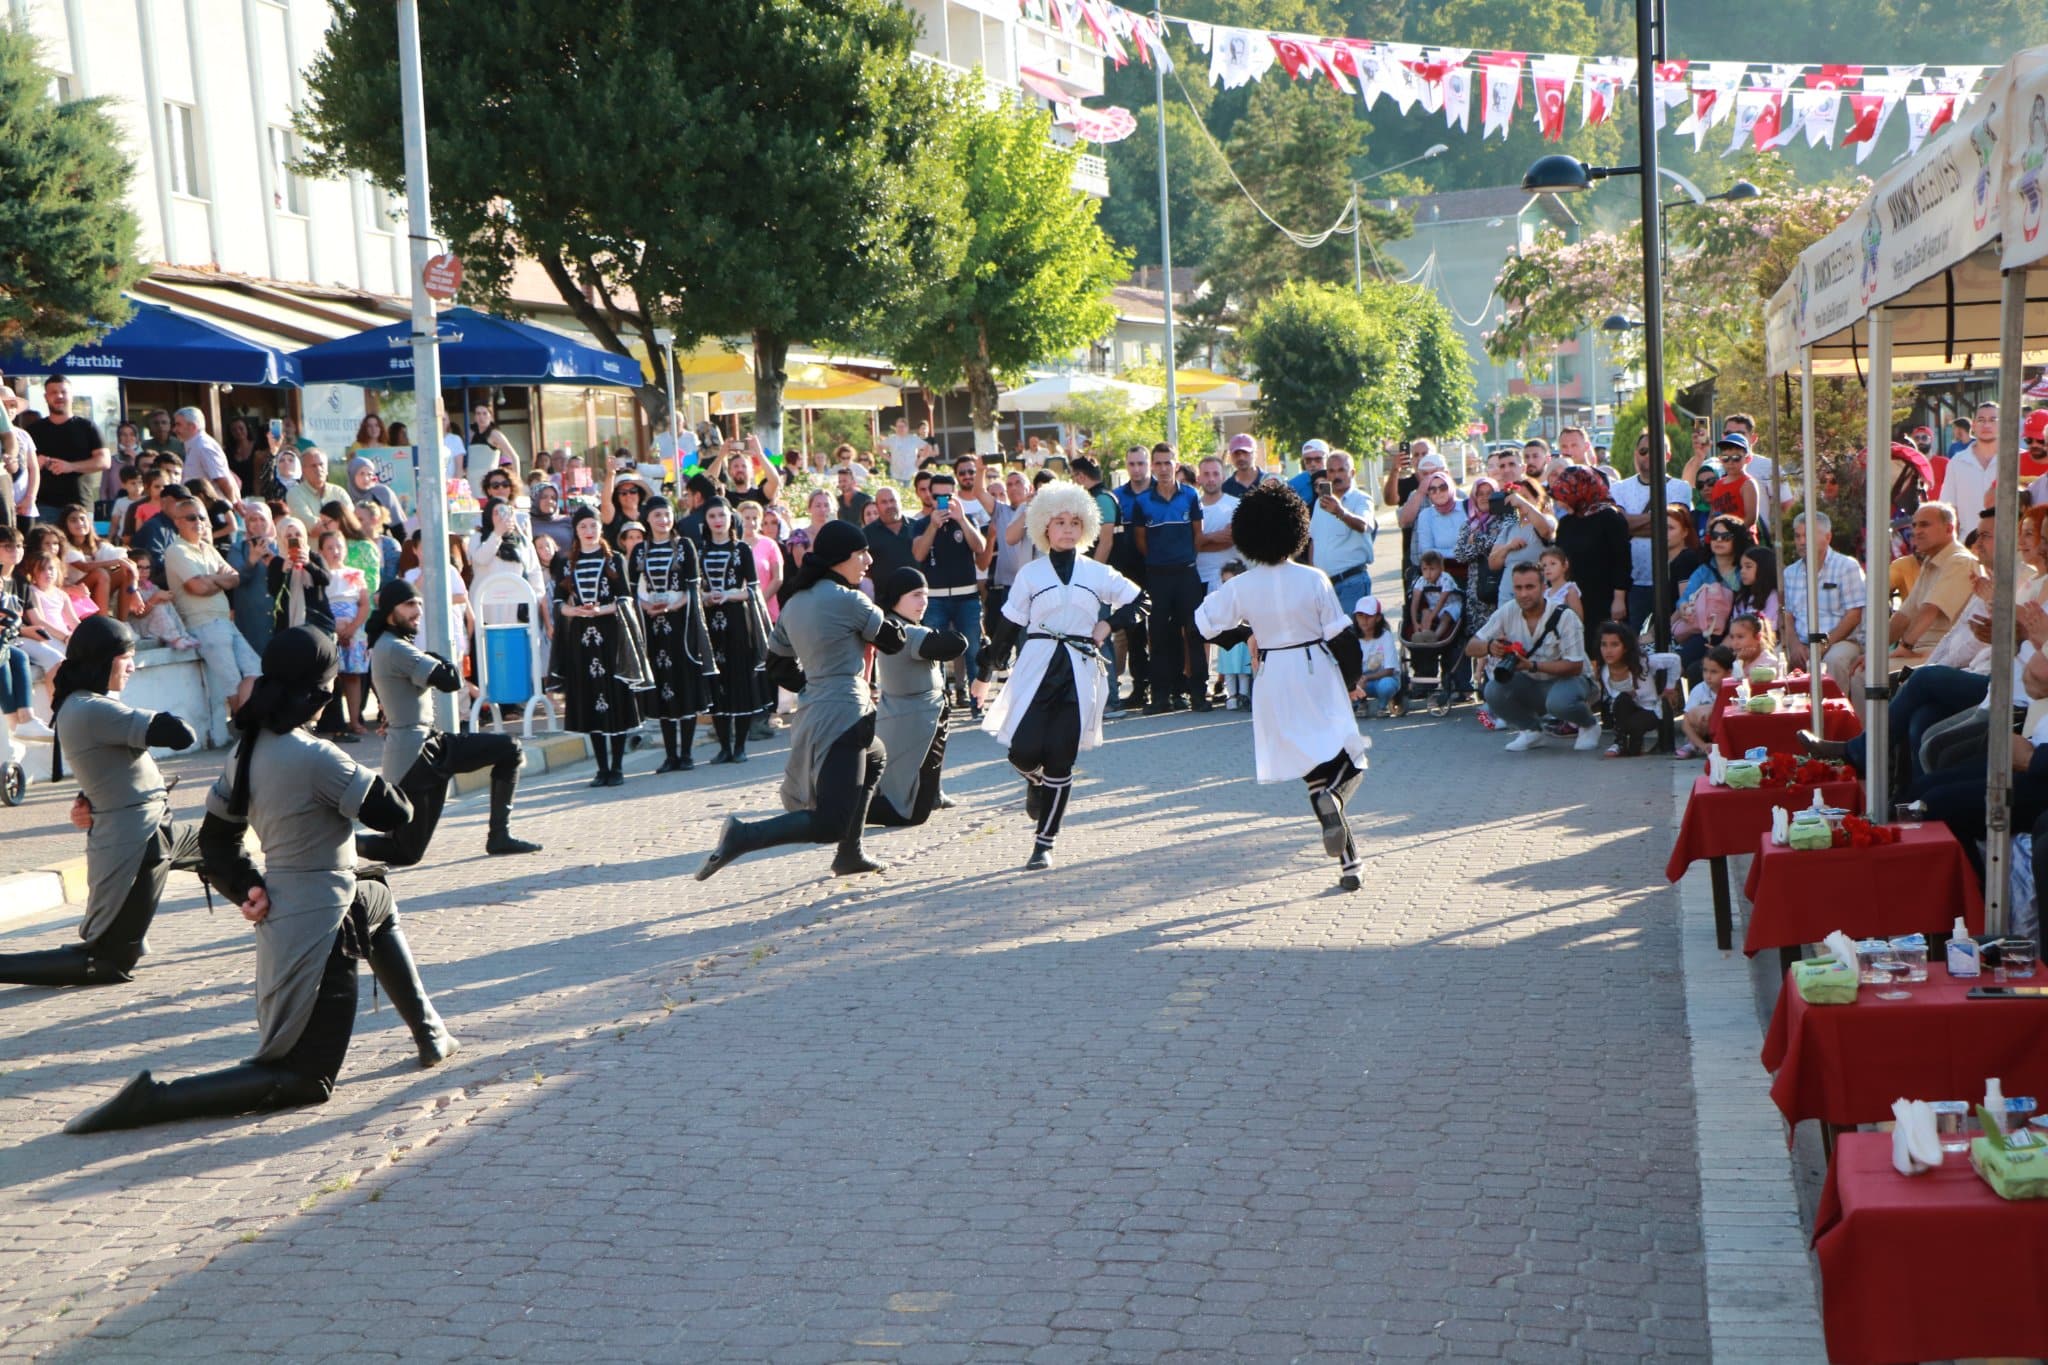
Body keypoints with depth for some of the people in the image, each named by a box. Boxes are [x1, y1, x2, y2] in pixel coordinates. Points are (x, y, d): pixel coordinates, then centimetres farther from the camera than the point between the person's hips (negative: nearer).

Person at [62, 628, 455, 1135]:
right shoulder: (314, 756, -24)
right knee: (305, 1081, 2)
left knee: (380, 904, 38)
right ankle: (156, 1098, -11)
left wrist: (250, 889, 8)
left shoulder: (251, 750, 2)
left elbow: (216, 837, 10)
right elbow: (393, 813, -19)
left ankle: (429, 1035, 44)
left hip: (280, 916, 9)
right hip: (317, 928, -9)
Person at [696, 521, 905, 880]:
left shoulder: (795, 603, 12)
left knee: (875, 759, 36)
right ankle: (743, 836, -23)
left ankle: (850, 854, 34)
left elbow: (778, 664, 21)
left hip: (812, 712, 9)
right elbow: (894, 641, 0)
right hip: (843, 716, -9)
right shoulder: (847, 599, -11)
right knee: (830, 824, -10)